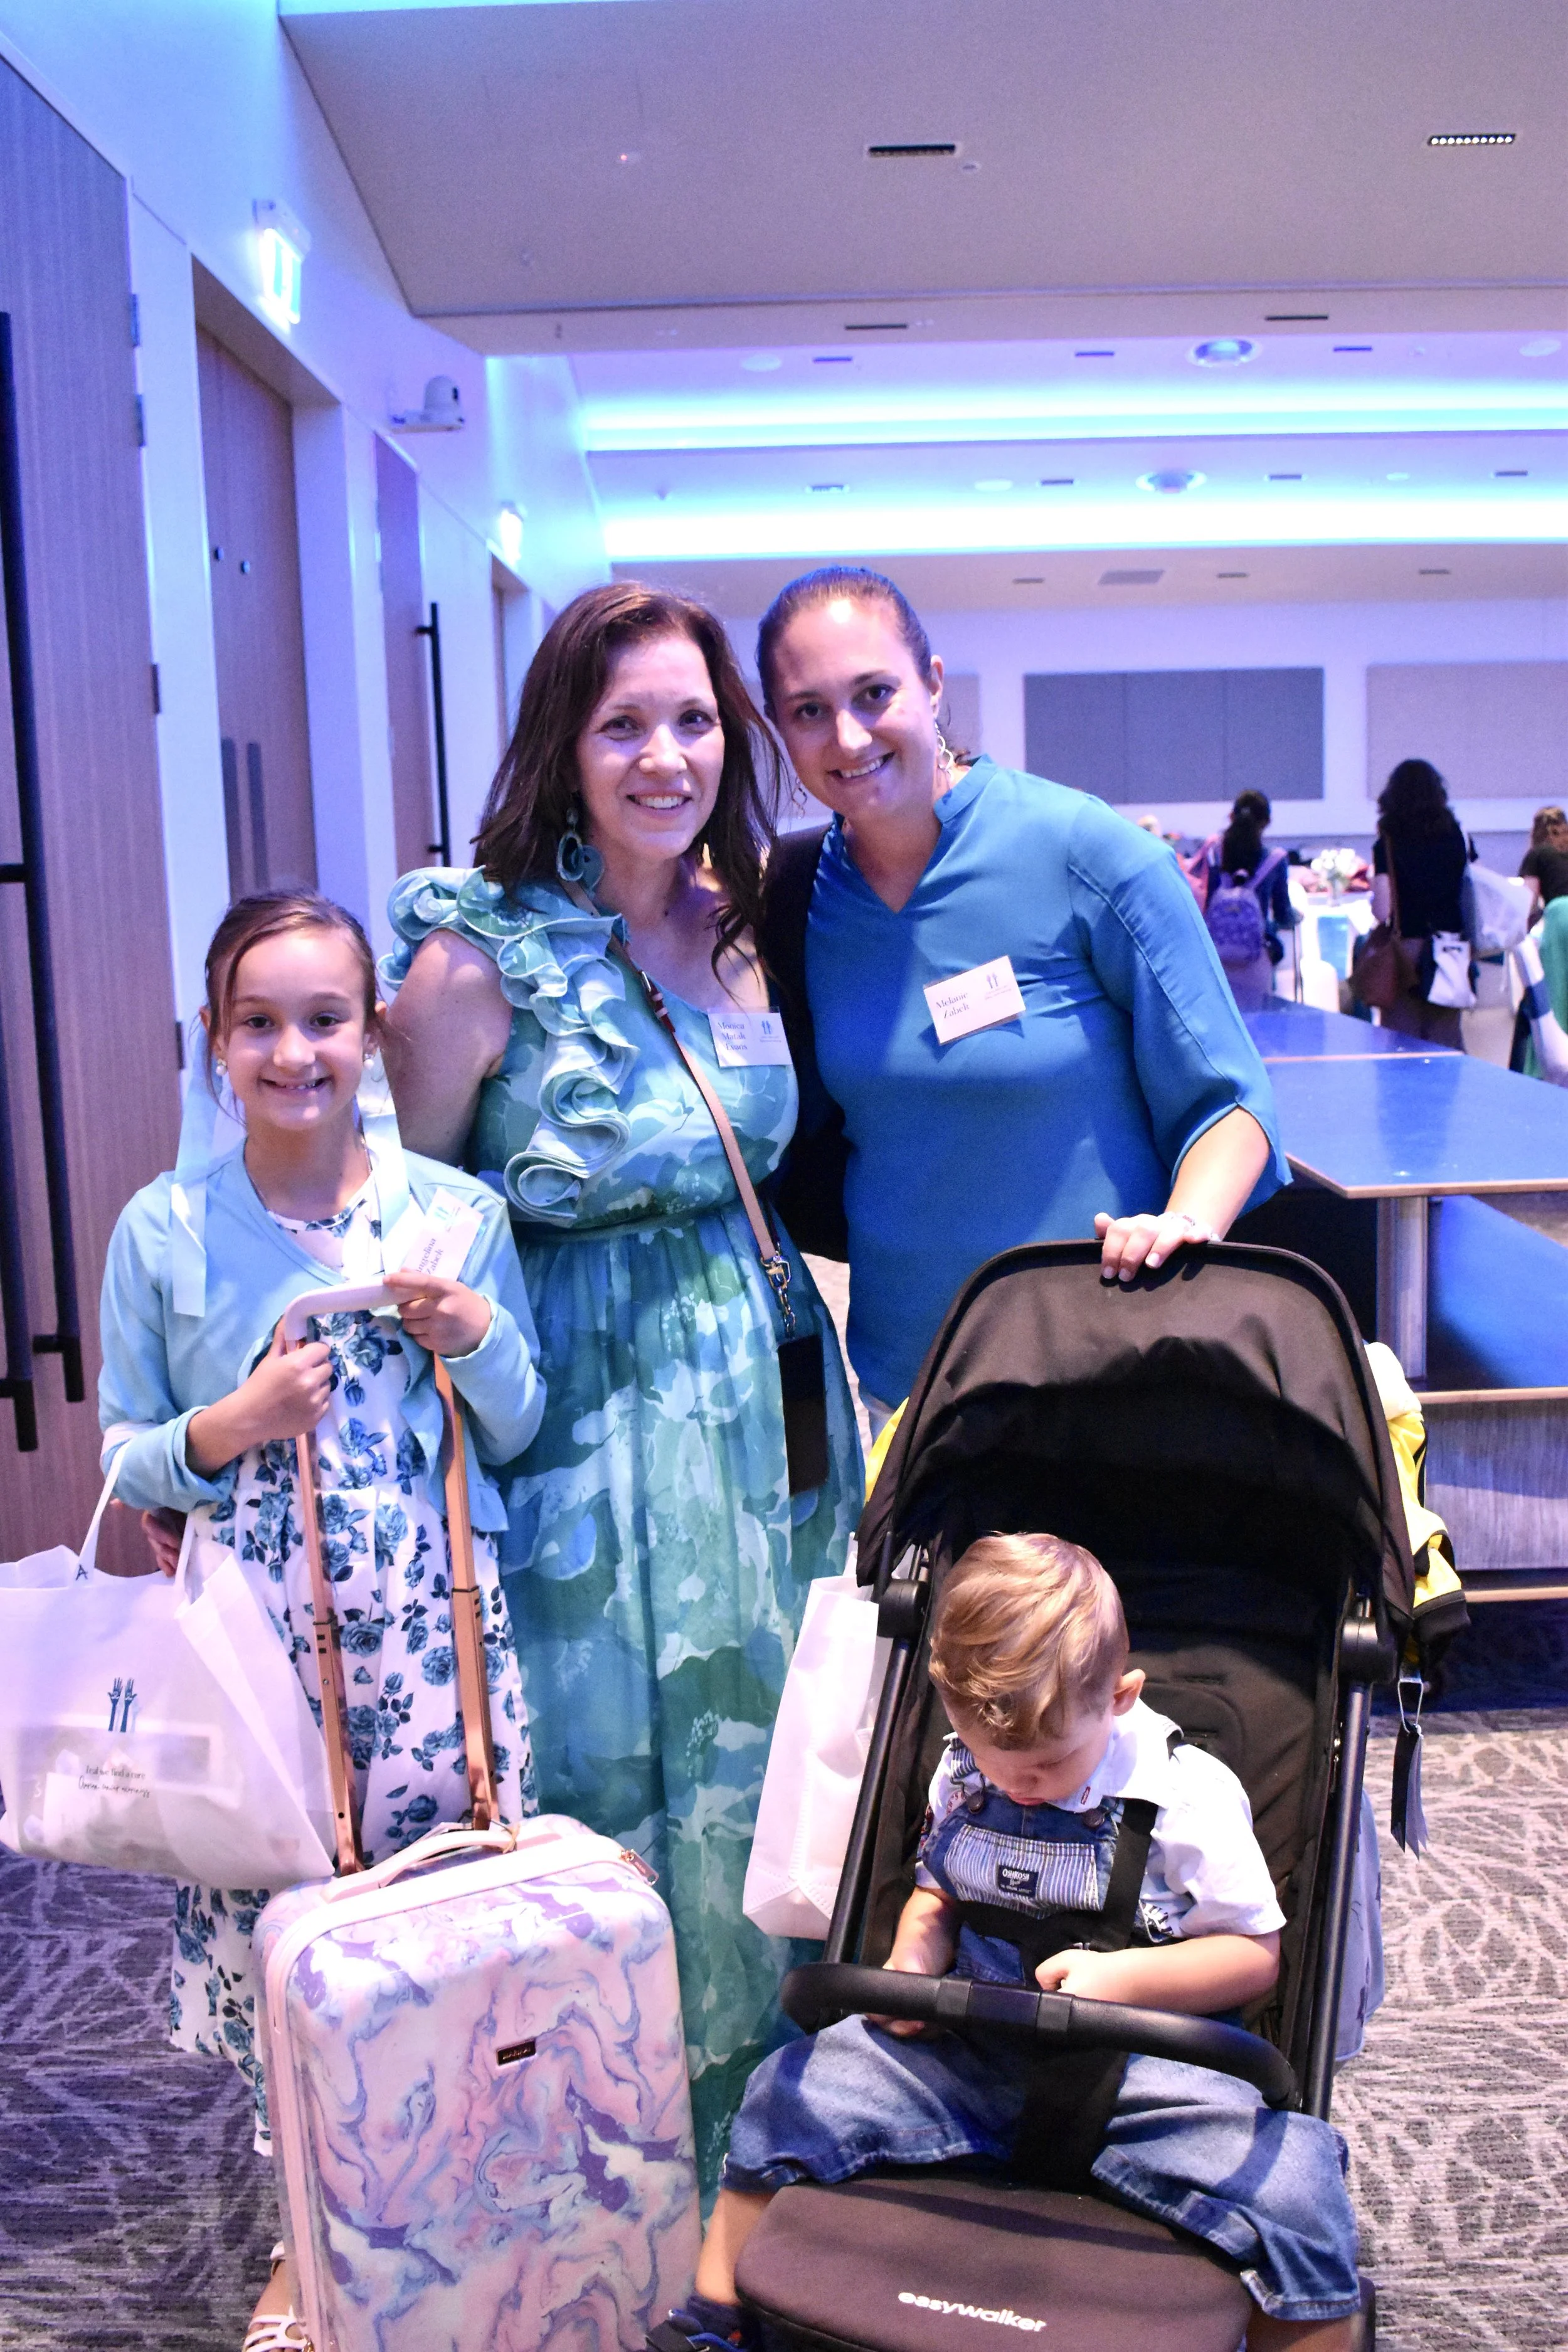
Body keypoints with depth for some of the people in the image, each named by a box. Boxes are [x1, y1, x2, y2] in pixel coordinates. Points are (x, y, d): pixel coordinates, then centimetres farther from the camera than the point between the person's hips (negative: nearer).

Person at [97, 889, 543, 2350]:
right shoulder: (163, 1231, -1)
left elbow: (520, 1434, 9)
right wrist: (234, 1426, -14)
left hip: (434, 1627, 1)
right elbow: (126, 1462, 5)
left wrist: (480, 1341, -10)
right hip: (257, 1633, 0)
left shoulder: (460, 1212, 1)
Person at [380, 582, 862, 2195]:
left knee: (759, 1757, 17)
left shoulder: (743, 929, 3)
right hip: (584, 1422, -5)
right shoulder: (477, 960, -14)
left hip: (762, 1397, 6)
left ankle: (762, 2114, 39)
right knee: (611, 1773, 8)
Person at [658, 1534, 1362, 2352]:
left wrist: (1120, 1977, -19)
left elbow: (1255, 1953, -4)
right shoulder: (962, 1774, 5)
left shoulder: (1190, 1795, -10)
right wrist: (914, 1960, -3)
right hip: (966, 2052, 4)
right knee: (789, 2092, -8)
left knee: (1296, 2185, -28)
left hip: (1136, 2067, -4)